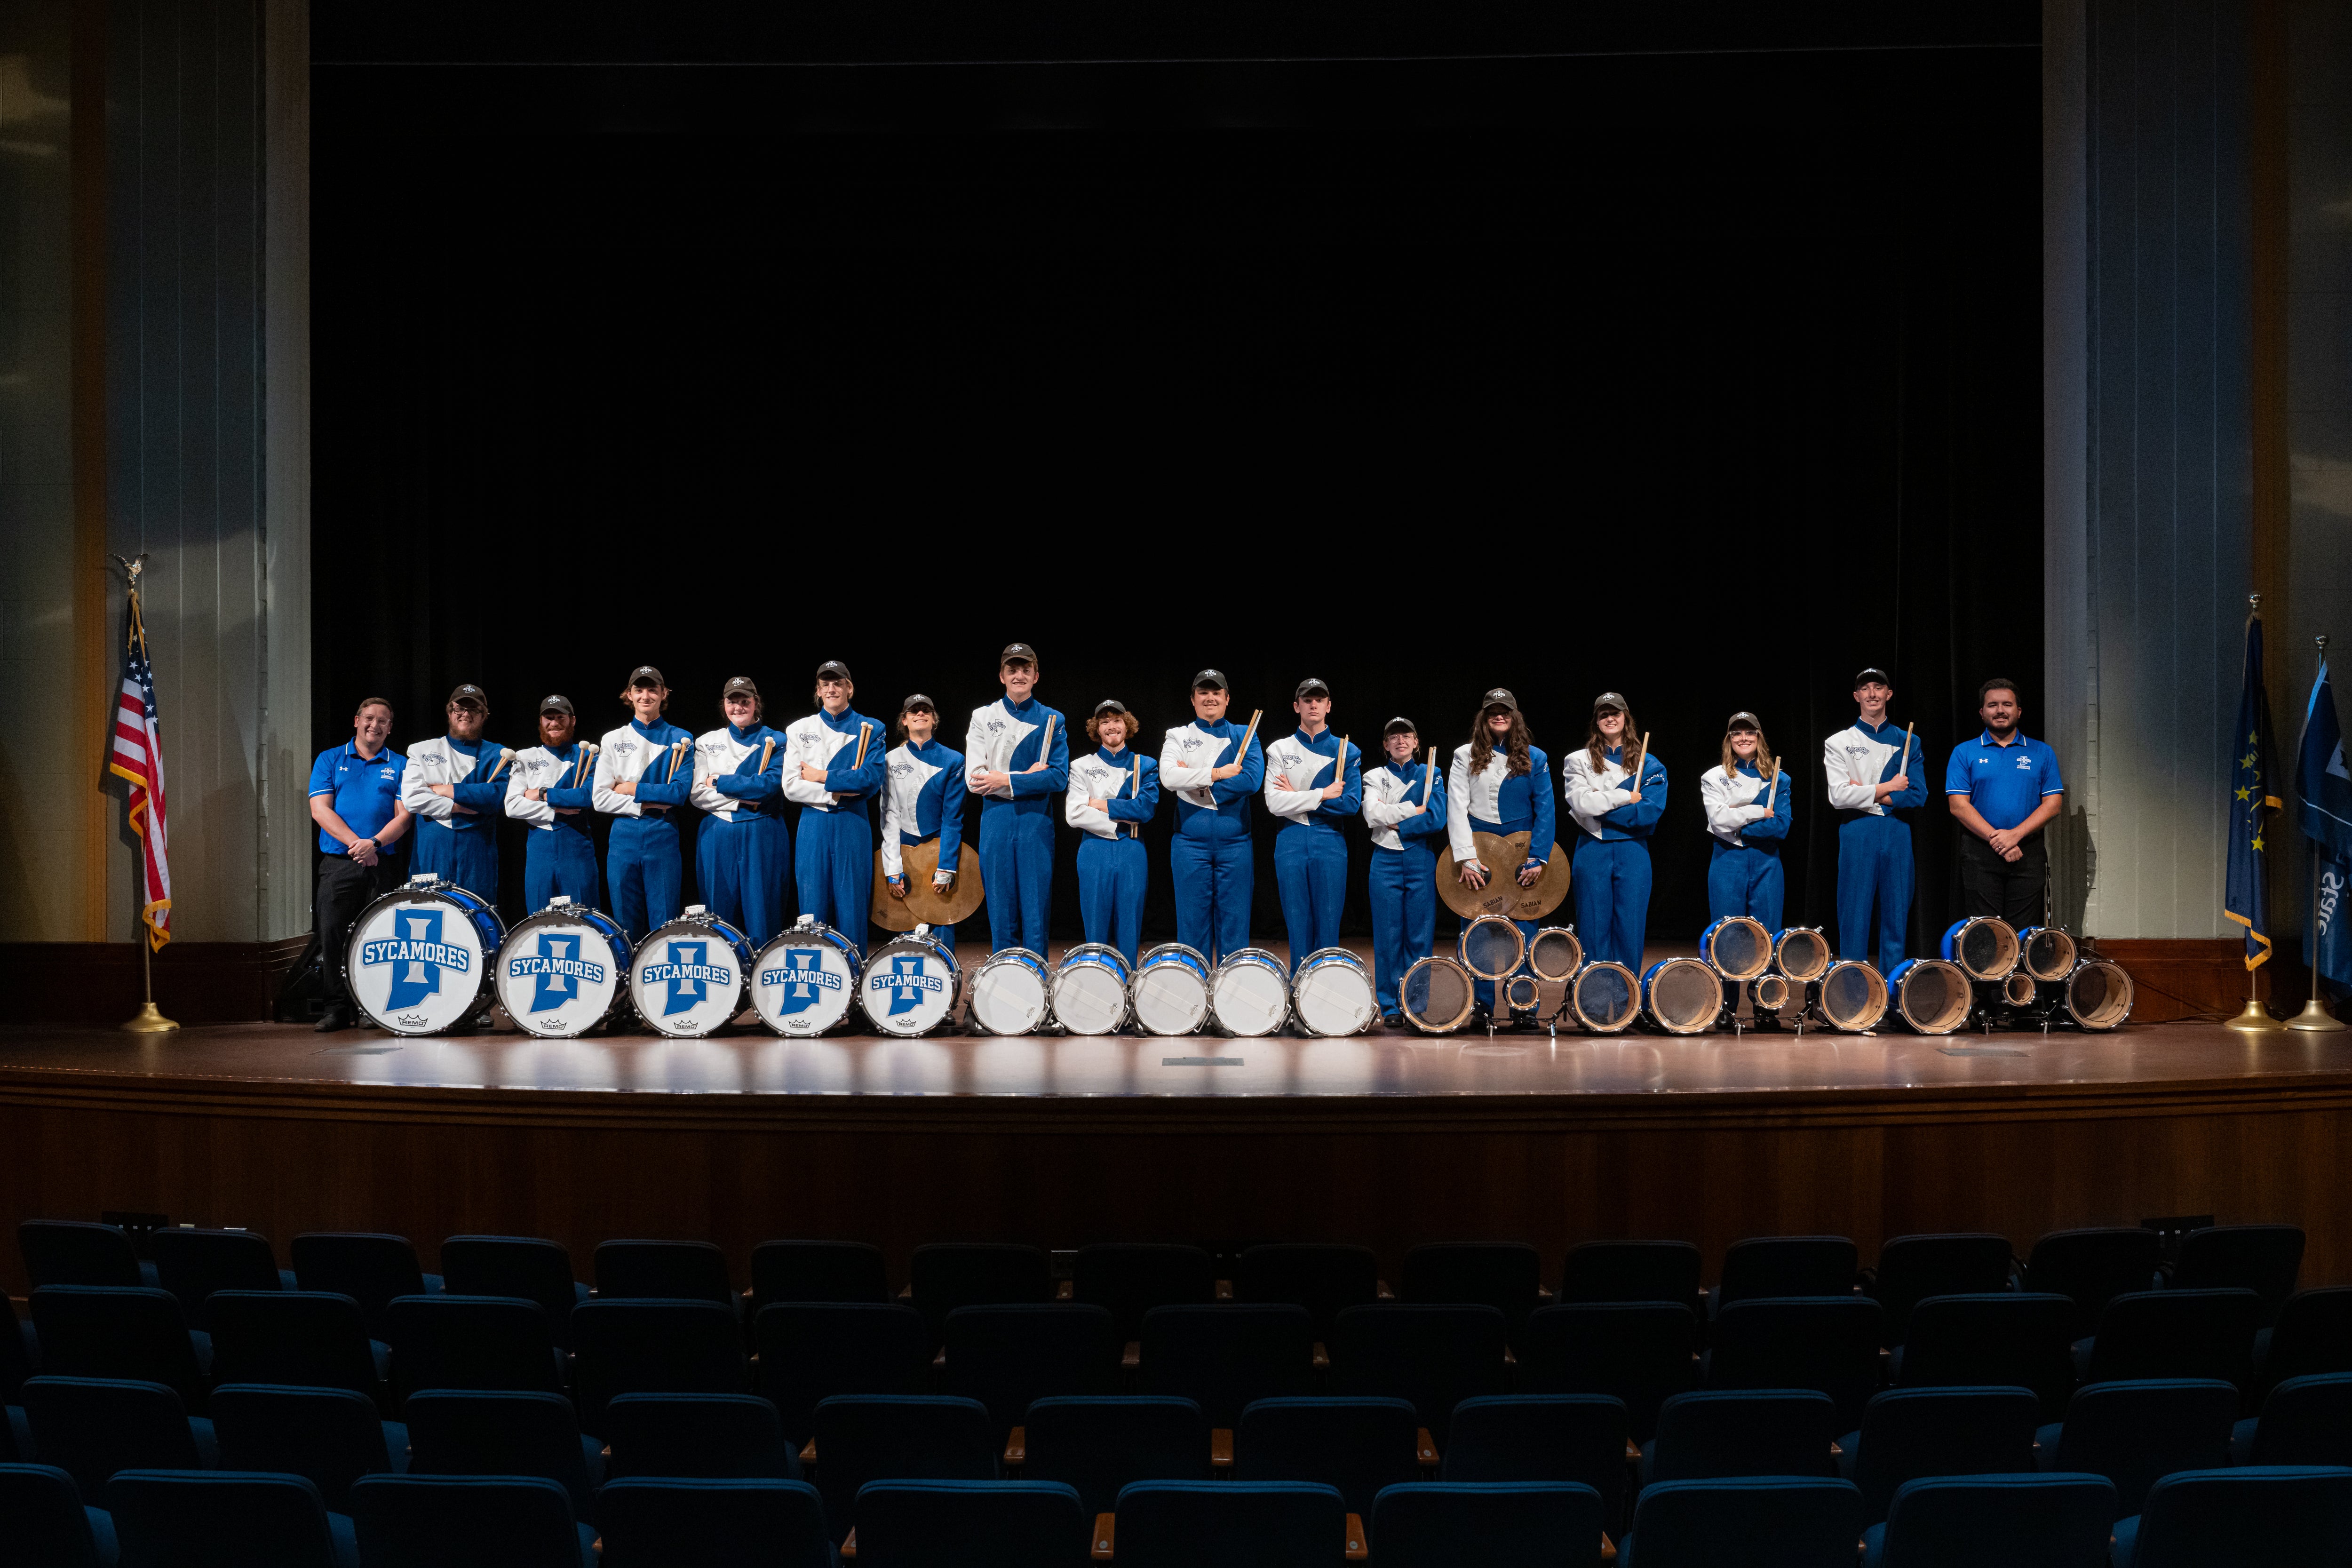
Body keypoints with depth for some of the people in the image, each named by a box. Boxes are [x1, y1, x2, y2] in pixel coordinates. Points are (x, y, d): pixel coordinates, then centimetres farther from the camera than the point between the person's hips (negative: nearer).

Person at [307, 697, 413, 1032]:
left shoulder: (400, 766, 11)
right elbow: (320, 809, 0)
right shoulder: (330, 760, 11)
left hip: (383, 865, 0)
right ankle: (337, 1007, 1)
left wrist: (375, 843, -16)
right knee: (331, 933, -7)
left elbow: (404, 816, 2)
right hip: (337, 864, 0)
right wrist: (355, 843, -12)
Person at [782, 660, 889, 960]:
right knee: (814, 912, 1)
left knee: (852, 910, -2)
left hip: (853, 826, -1)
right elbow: (791, 787, 1)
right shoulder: (799, 730, 10)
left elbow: (873, 780, -8)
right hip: (813, 826, 1)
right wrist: (837, 794, -9)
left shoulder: (870, 730, 6)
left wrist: (822, 777, -7)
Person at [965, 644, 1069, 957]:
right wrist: (1027, 777, -9)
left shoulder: (1052, 721, 7)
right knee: (1001, 916, 2)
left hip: (1036, 824, 0)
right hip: (996, 823, 1)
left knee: (1035, 916, -2)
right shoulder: (983, 717, 7)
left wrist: (1006, 781, -10)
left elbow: (1059, 778, -4)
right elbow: (975, 779, -3)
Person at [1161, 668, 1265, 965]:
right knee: (1193, 926, 1)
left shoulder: (1244, 736, 9)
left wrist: (1197, 783, -11)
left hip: (1234, 843, 0)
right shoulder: (1178, 737, 8)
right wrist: (1218, 774, -13)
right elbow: (1169, 776, -11)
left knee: (1234, 928, 1)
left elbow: (1252, 779, -9)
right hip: (1191, 843, 0)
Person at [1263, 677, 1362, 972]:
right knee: (1298, 926, 1)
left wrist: (1298, 797, -6)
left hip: (1330, 843, 0)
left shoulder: (1346, 752, 6)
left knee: (1328, 928, -2)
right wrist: (1323, 795, -10)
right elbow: (1275, 804, -6)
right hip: (1291, 844, 0)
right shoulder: (1280, 750, 7)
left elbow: (1352, 804, -6)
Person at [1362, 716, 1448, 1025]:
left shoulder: (1430, 775, 7)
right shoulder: (1375, 777, 8)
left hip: (1421, 861, 0)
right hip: (1386, 861, 0)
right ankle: (1391, 1007, 4)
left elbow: (1437, 819, -7)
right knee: (1388, 936, -1)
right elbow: (1372, 814, -10)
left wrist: (1394, 825, -8)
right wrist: (1414, 809, -10)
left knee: (1420, 936, -1)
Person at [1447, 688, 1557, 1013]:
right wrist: (1466, 858, -14)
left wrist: (1537, 858, -14)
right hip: (1479, 853, 0)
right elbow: (1457, 808, -3)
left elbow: (1545, 811, -2)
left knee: (1524, 932, -3)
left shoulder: (1534, 758, 4)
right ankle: (1482, 1009, 8)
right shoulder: (1466, 756, 5)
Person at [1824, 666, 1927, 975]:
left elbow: (1918, 795, 0)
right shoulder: (1839, 743, 5)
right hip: (1857, 835, -2)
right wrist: (1888, 788, -5)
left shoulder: (1906, 742, 11)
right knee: (1854, 915, -3)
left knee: (1896, 915, 4)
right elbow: (1839, 796, -8)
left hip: (1898, 835, 2)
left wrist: (1866, 795, -7)